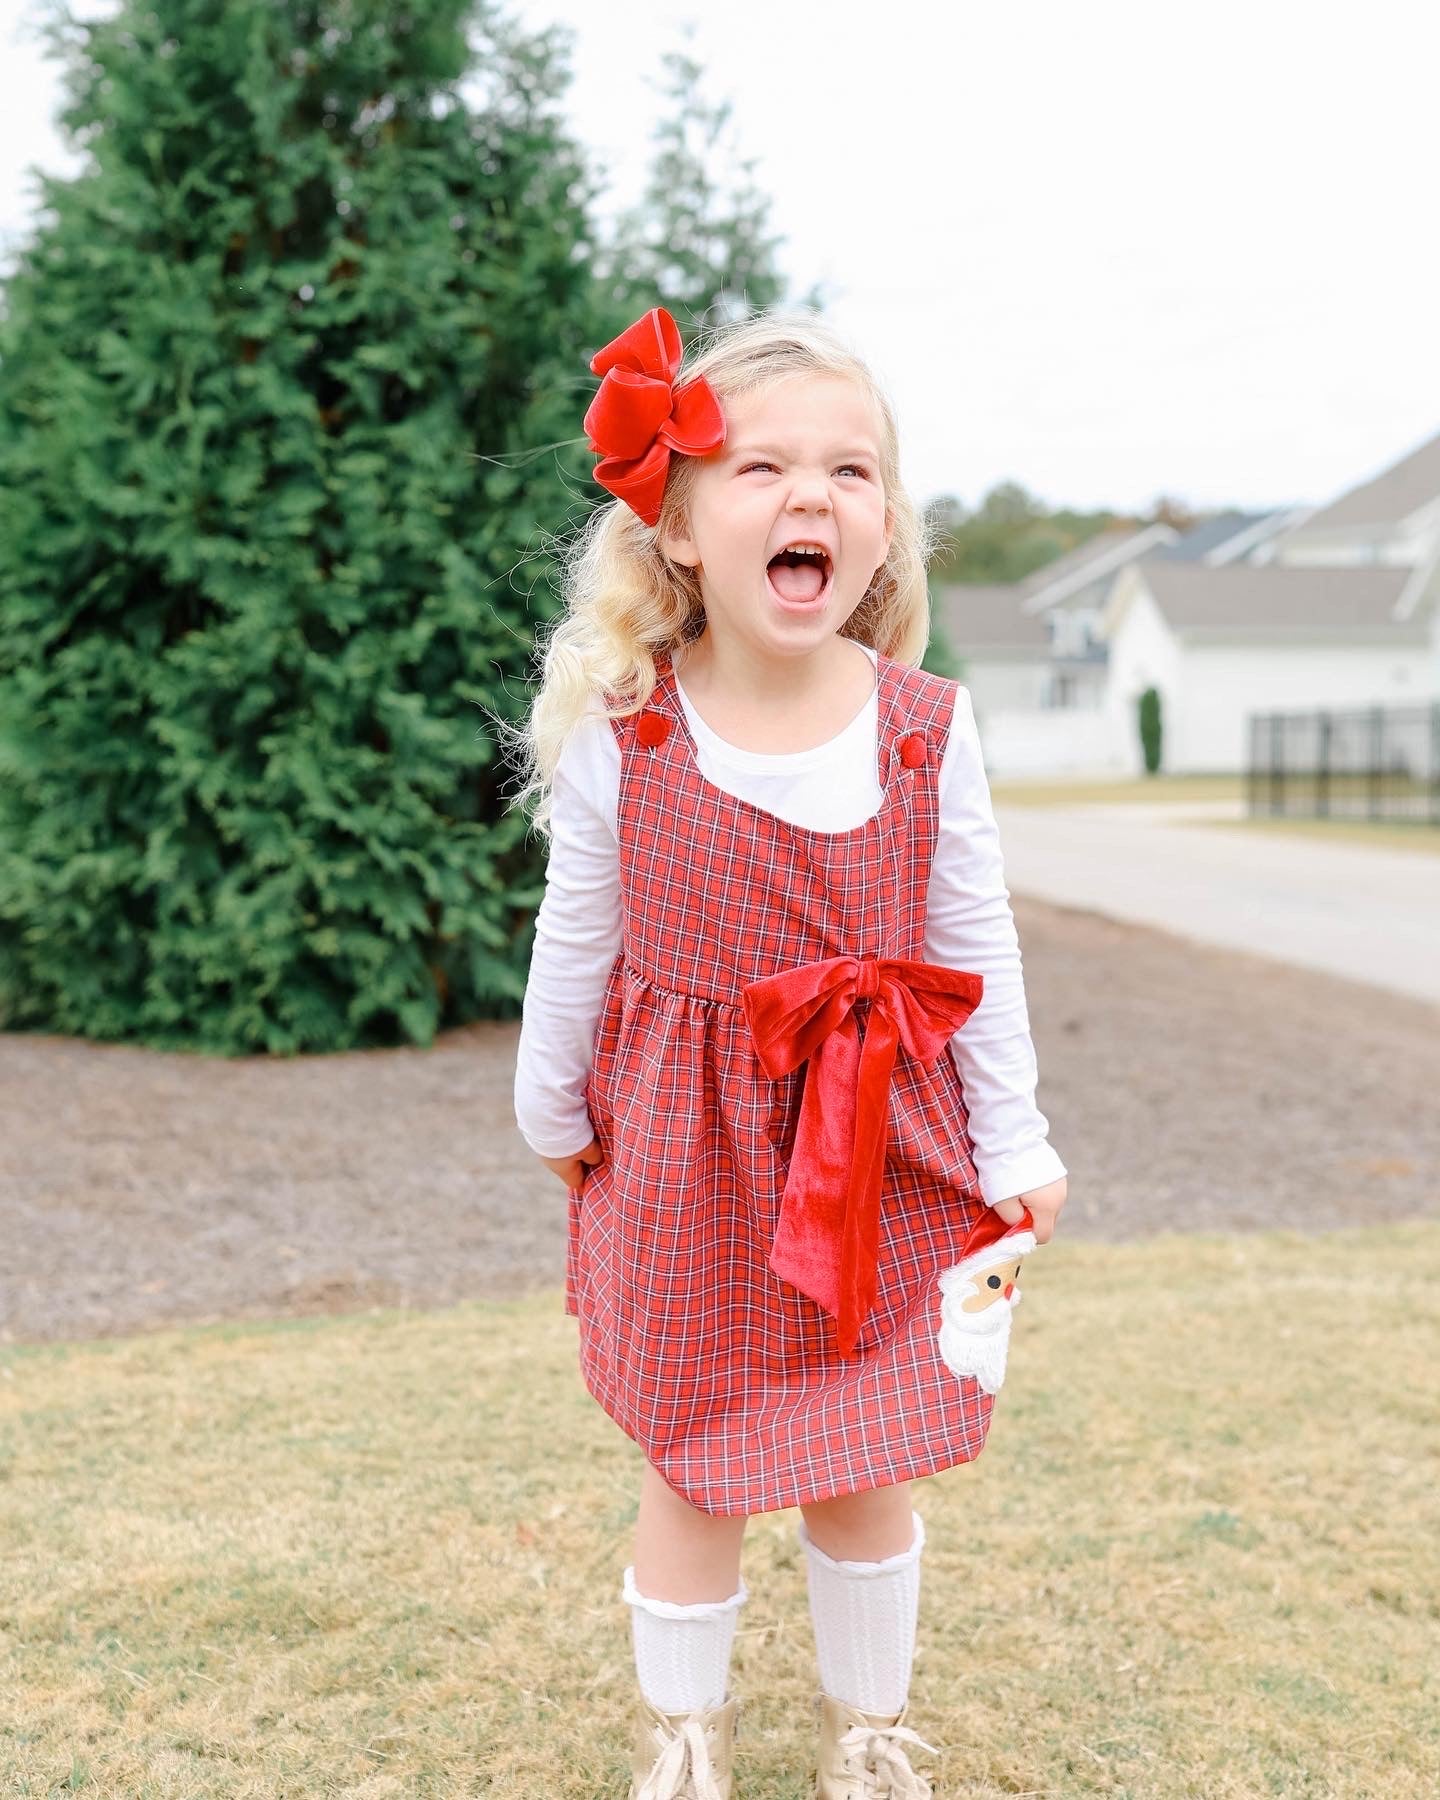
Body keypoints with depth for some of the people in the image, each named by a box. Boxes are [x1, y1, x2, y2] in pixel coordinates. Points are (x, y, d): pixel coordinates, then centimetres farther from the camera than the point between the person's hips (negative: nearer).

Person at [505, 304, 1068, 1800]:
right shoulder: (620, 738, -14)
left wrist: (1011, 1147, 2)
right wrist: (554, 1121, 9)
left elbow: (979, 949, -1)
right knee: (692, 1475, 12)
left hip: (883, 1158, 1)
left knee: (866, 1476, 14)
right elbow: (574, 948, -1)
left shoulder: (929, 730, -9)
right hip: (686, 1160, -1)